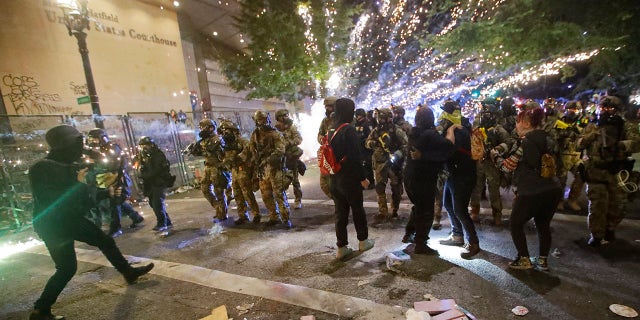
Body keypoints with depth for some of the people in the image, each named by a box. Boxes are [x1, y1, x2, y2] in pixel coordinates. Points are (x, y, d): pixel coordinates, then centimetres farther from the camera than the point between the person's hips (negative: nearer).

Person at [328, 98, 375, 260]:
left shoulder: (331, 129, 8)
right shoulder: (349, 129, -16)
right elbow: (355, 157, -21)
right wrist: (363, 177, -14)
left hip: (335, 179, 7)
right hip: (350, 179, -6)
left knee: (340, 212, 12)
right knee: (357, 210, 13)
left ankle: (341, 248, 19)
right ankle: (363, 241, 30)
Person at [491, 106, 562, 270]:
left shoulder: (526, 142, -13)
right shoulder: (548, 140, 11)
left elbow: (507, 166, -11)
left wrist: (495, 155, 7)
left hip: (531, 193, -8)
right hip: (553, 190, 8)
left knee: (516, 224, 10)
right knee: (543, 225, 20)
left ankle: (524, 259, 15)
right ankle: (543, 260, 28)